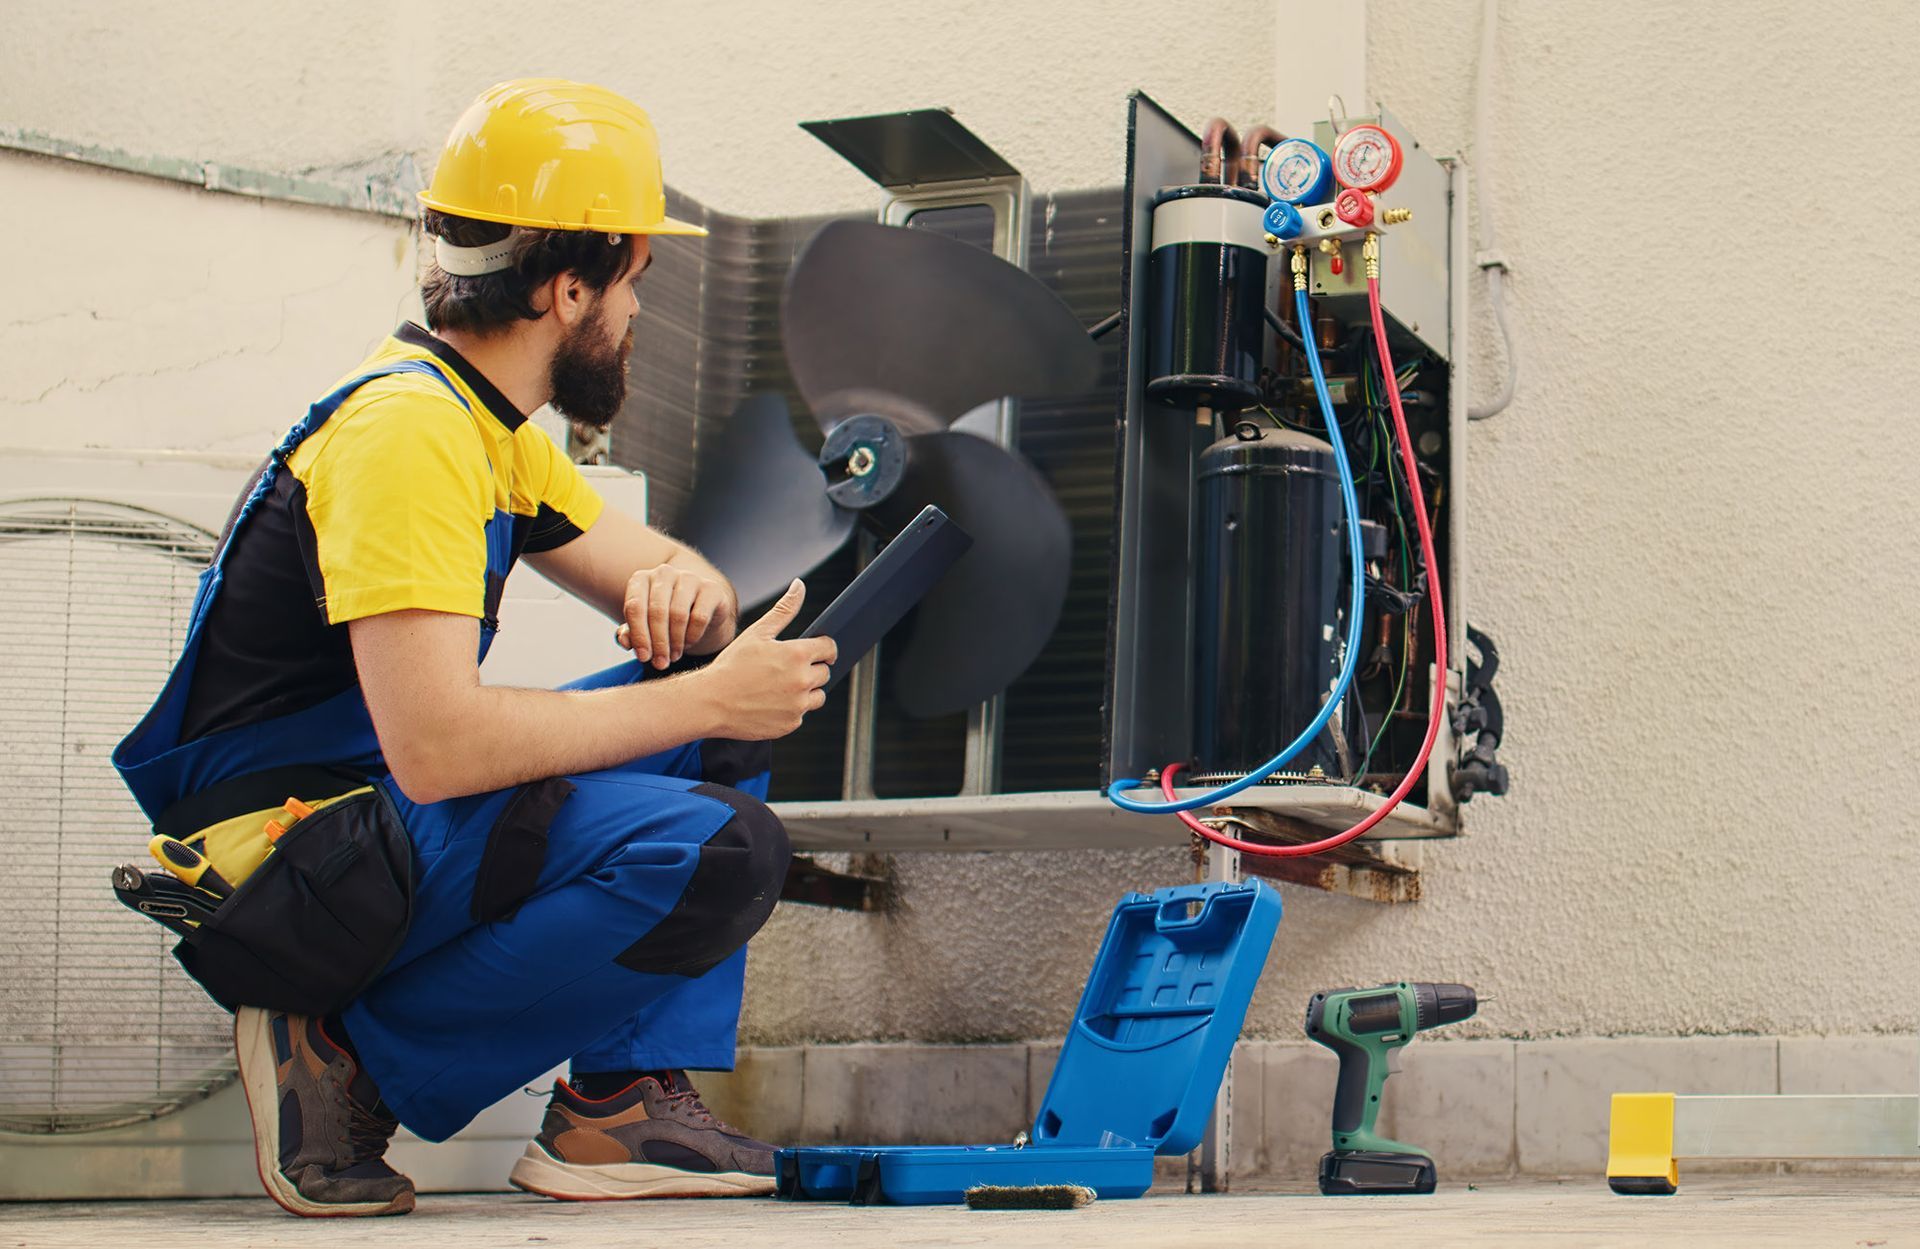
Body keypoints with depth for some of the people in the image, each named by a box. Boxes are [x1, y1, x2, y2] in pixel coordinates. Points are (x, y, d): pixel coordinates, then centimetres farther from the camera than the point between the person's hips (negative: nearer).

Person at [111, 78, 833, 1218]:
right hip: (280, 859, -10)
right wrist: (704, 699, -19)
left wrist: (681, 593, -5)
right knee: (715, 850, -26)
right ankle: (357, 1060, -11)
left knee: (725, 696, 11)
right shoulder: (404, 430, -19)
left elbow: (671, 572, 21)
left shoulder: (493, 431, 13)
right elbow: (435, 746, -28)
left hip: (381, 816, 10)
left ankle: (629, 1101, 2)